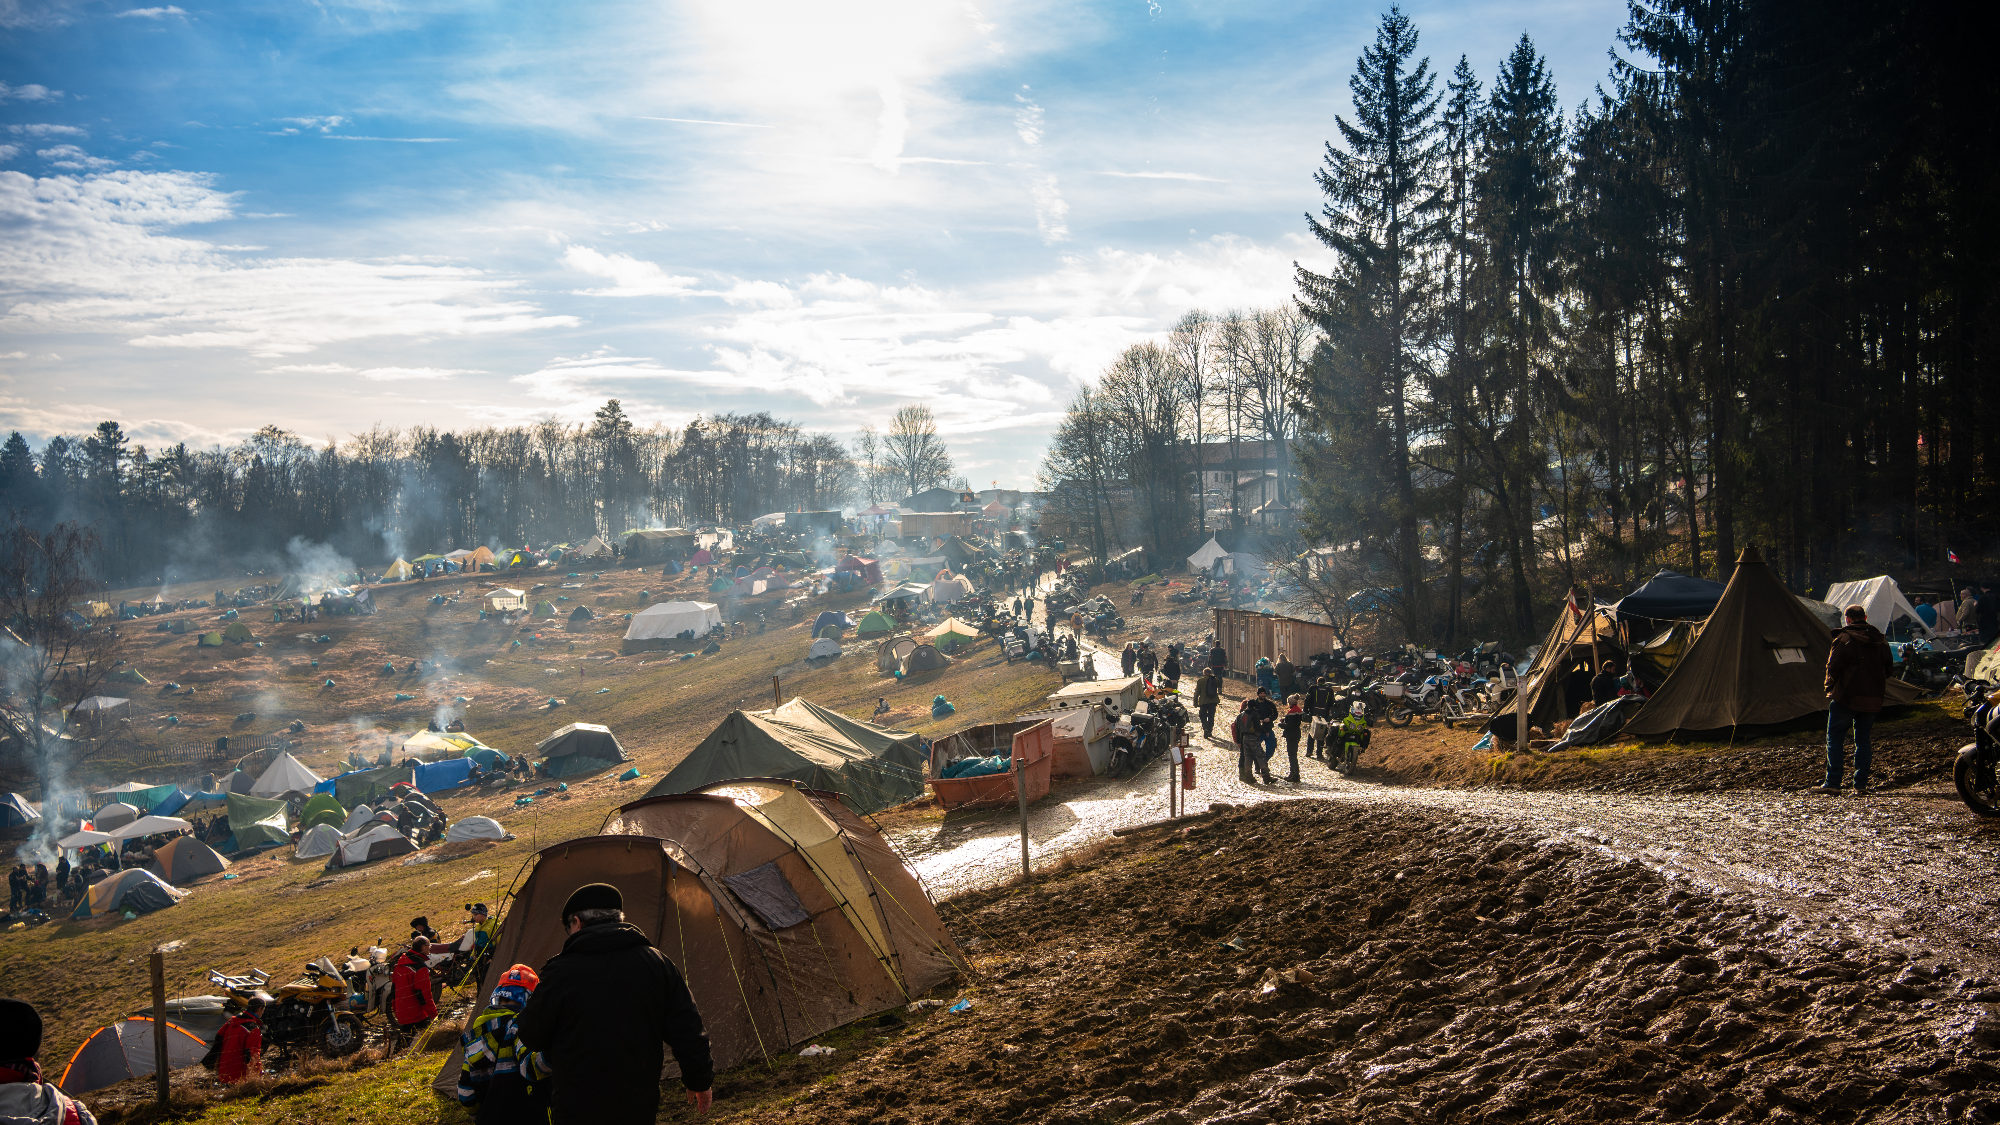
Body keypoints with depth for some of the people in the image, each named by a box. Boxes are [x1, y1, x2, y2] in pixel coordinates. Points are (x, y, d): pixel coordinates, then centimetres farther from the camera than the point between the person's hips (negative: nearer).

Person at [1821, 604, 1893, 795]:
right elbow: (1888, 668, 12)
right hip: (1872, 699, 5)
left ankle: (1832, 782, -4)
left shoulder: (1844, 639, -10)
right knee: (1863, 738, 12)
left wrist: (1829, 689, 3)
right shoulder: (1880, 639, 8)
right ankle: (1861, 783, 8)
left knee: (1835, 738, 1)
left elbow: (1833, 668, -12)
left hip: (1845, 698, -5)